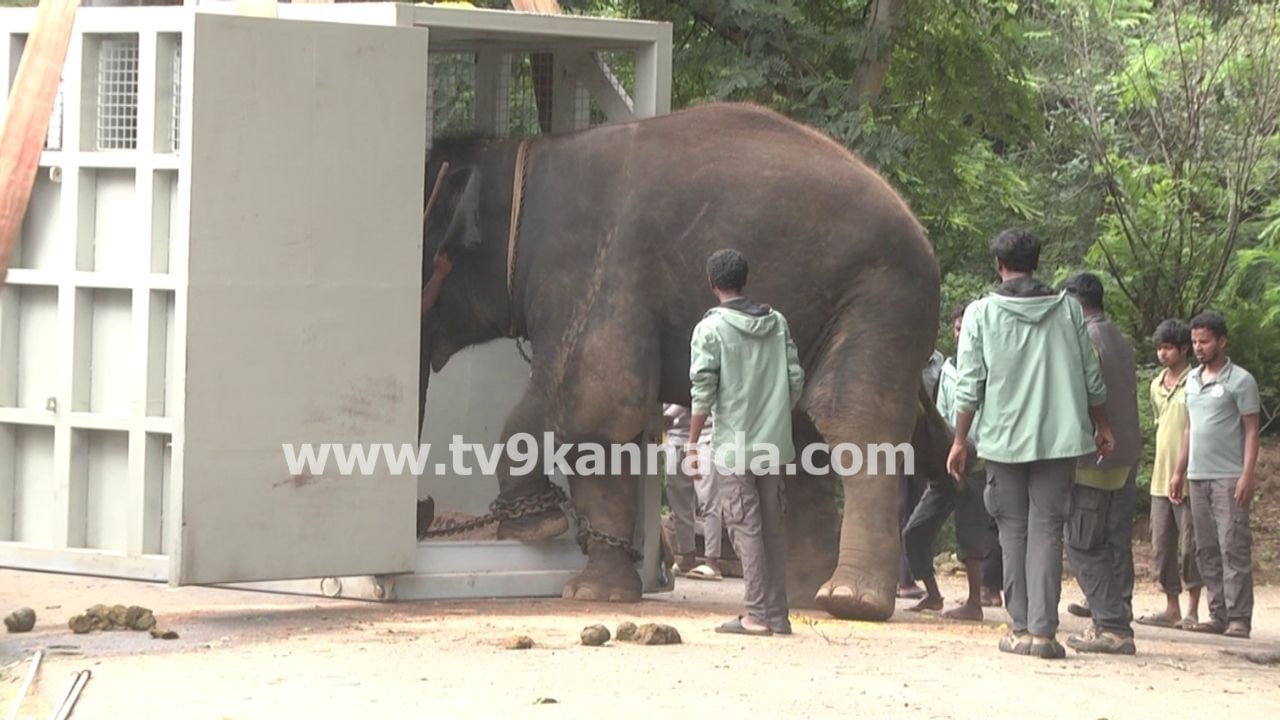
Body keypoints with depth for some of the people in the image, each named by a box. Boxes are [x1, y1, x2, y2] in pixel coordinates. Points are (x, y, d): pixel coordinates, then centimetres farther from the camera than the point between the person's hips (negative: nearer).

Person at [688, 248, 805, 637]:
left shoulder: (711, 329, -8)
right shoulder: (777, 323, 8)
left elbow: (703, 390, -12)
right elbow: (795, 379, 7)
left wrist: (692, 445, -5)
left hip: (733, 445, -5)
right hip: (774, 443, 5)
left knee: (746, 528, -4)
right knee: (772, 528, 10)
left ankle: (756, 615, -9)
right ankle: (777, 614, 11)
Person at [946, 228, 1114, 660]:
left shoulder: (982, 313, -2)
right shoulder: (1067, 310, 3)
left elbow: (969, 386, -3)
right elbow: (1091, 377, 6)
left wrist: (960, 440, 5)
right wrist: (1102, 426, 20)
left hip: (1003, 440, -1)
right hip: (1059, 437, 1)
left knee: (1013, 532, 9)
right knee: (1047, 531, 0)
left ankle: (1021, 628, 6)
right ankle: (1043, 630, -9)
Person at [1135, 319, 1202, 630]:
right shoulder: (1157, 385, 14)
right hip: (1161, 478, 7)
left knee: (1189, 545, -4)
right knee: (1162, 545, 7)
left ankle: (1192, 610, 3)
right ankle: (1171, 608, 13)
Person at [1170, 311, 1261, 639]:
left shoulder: (1240, 381, -4)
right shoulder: (1193, 380, 16)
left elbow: (1251, 431, -5)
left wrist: (1248, 475, -13)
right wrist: (1179, 471, 18)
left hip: (1229, 477, -7)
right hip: (1198, 476, 7)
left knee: (1233, 547, -9)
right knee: (1207, 550, 5)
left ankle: (1239, 618, -9)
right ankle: (1218, 615, 8)